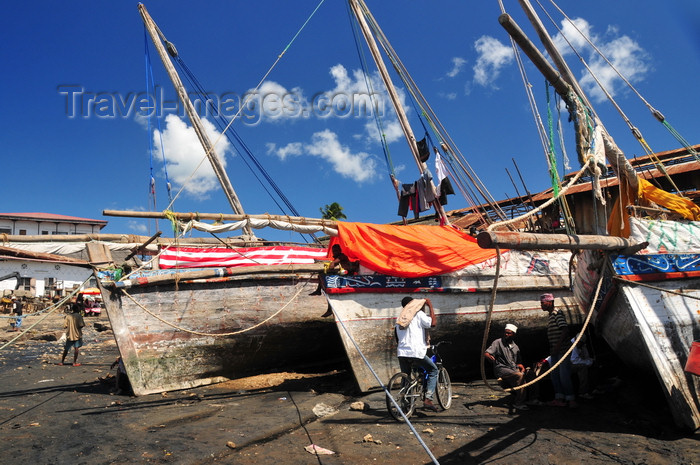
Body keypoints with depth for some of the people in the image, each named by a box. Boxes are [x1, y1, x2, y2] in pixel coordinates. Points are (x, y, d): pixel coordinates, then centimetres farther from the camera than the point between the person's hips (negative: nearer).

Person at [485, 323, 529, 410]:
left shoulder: (515, 347, 18)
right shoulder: (498, 342, 1)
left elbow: (519, 361, 23)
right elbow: (486, 353, -8)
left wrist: (521, 366, -1)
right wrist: (490, 356, -32)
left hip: (513, 369, 5)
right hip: (501, 368, -5)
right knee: (519, 376, -29)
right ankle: (518, 402, -20)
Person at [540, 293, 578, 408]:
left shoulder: (557, 313, -12)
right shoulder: (551, 315, 16)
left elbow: (565, 330, -22)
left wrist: (557, 346, -24)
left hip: (563, 350, -10)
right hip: (555, 351, 10)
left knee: (564, 375, -7)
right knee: (555, 375, 8)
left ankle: (571, 400, 2)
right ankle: (559, 399, 13)